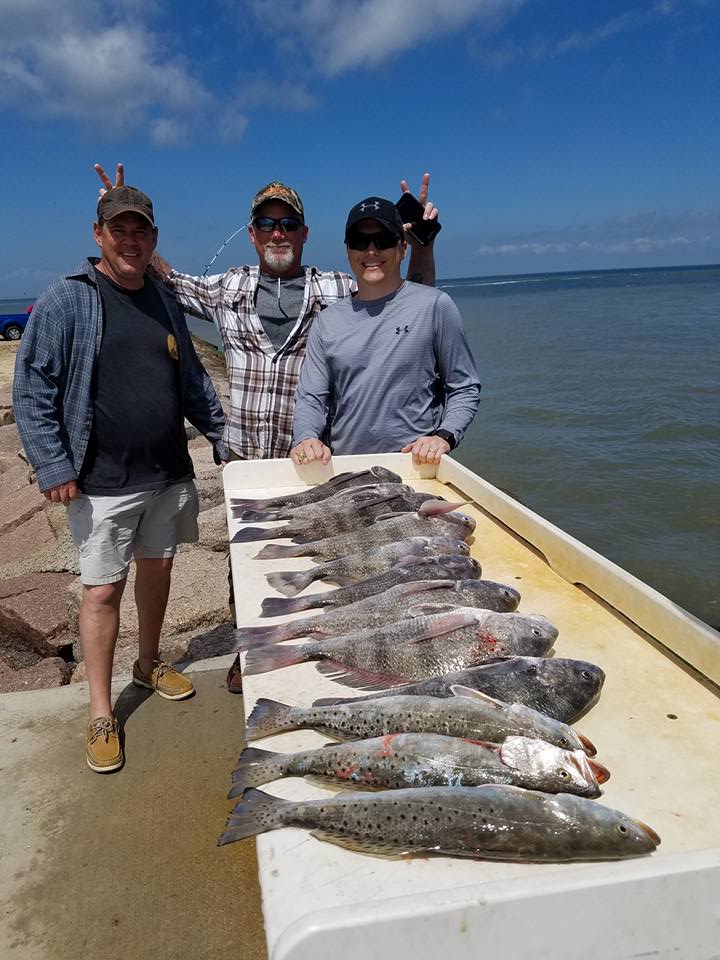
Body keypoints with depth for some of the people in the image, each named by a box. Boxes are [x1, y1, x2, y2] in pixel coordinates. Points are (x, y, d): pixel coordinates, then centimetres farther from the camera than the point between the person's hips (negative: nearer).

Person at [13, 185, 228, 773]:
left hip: (168, 475, 5)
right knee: (103, 590, 2)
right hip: (101, 483, -5)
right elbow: (32, 390, -8)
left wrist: (223, 437, 15)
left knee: (157, 570, 17)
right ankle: (101, 715, 17)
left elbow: (193, 381, 18)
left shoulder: (165, 302, 10)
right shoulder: (65, 301, -7)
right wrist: (53, 466, -14)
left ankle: (149, 664, 41)